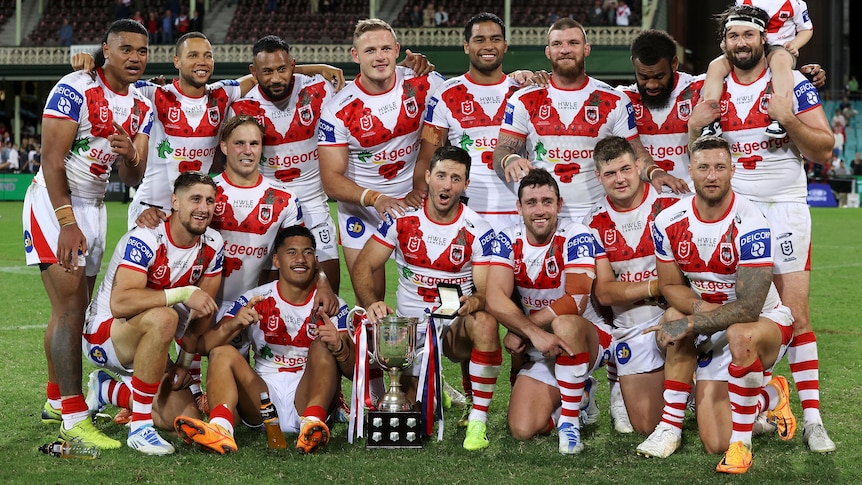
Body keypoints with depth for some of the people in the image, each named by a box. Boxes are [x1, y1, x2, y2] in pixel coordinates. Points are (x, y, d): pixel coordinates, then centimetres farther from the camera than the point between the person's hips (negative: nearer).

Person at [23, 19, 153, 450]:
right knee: (69, 305, -14)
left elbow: (132, 178, 7)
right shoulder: (74, 90, -15)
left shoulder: (140, 108, 8)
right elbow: (52, 161, -18)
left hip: (94, 206, 8)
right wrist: (67, 222, -23)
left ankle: (56, 401, 22)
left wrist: (128, 155, -17)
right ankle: (74, 418, -16)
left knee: (75, 307, 11)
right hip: (54, 203, -7)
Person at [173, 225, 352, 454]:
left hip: (306, 398, -1)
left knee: (322, 346, -22)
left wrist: (339, 347, -27)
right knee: (223, 353, -18)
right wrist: (233, 325, -26)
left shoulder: (332, 306, 6)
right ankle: (220, 428, -47)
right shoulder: (255, 299, 7)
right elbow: (205, 345, -4)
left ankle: (312, 422, -49)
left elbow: (353, 370, -3)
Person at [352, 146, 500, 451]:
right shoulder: (402, 219, -3)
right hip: (409, 326, 2)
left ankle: (478, 421, -26)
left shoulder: (478, 231, -7)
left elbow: (488, 294, -10)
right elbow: (363, 267, -2)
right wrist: (372, 304, -23)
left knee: (485, 323, -37)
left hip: (456, 326, -1)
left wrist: (474, 302, -35)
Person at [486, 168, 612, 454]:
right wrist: (534, 332, -33)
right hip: (540, 352, 4)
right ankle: (579, 397, 20)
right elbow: (495, 300, -18)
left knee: (565, 323, -39)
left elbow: (576, 301, -27)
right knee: (522, 430, -13)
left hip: (588, 339, -4)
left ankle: (570, 420, -23)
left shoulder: (575, 238, -15)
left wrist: (520, 330, -23)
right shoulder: (508, 241, -4)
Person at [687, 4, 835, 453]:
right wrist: (695, 125, -5)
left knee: (795, 315, -6)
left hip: (784, 209, -3)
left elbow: (823, 151, -5)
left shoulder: (793, 83, -2)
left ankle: (812, 417, -3)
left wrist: (789, 118, -20)